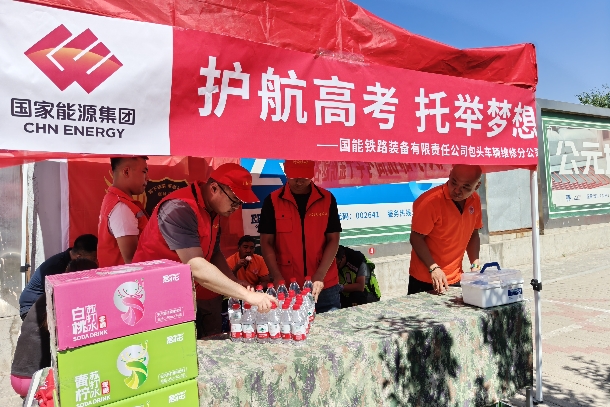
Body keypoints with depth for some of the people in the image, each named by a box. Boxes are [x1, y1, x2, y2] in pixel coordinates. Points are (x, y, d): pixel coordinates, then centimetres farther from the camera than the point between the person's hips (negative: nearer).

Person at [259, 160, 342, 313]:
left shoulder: (327, 199, 0)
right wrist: (278, 278, -13)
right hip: (287, 287, -1)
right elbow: (267, 243, -2)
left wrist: (319, 276, -11)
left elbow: (333, 240, -1)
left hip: (325, 286, 1)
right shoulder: (272, 201, -2)